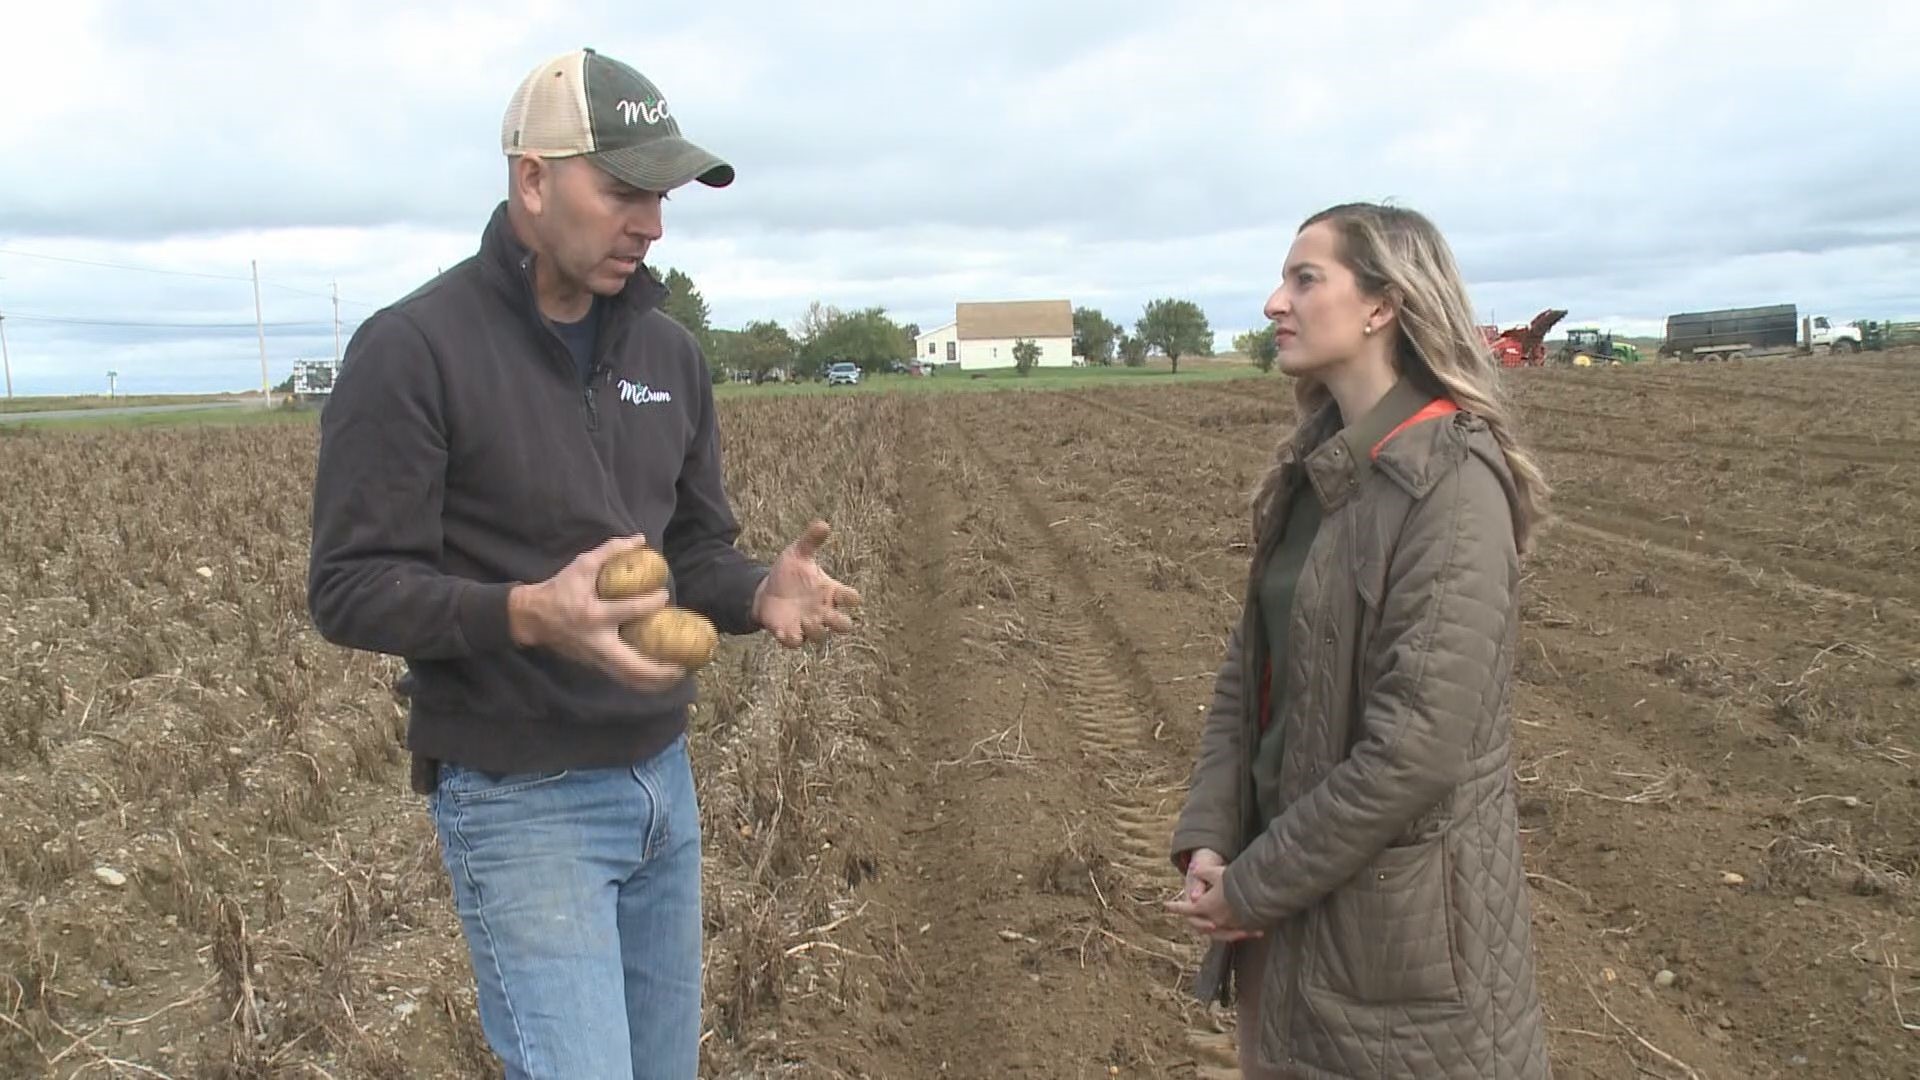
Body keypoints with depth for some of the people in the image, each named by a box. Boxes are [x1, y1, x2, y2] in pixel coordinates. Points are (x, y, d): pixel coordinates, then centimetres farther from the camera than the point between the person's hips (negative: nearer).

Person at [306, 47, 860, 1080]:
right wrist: (527, 614, -31)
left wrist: (763, 592, -12)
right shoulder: (410, 350, -14)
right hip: (519, 800, -6)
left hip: (662, 777, 7)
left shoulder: (667, 351, 5)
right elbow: (350, 589, -14)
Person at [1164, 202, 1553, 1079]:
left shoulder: (1453, 482, -20)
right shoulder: (1313, 471, 4)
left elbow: (1418, 747, -23)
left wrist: (1255, 885, -15)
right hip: (1296, 890, 7)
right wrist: (1208, 840, -5)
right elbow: (1248, 667, 7)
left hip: (1398, 903, -7)